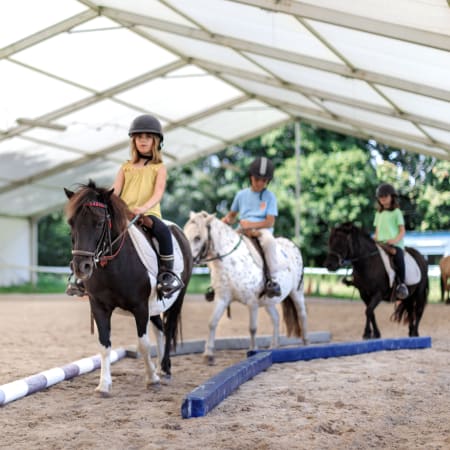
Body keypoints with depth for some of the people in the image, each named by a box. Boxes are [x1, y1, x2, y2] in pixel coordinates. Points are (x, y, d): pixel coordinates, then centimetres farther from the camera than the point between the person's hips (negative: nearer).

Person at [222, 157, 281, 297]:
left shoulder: (270, 196, 4)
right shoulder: (241, 194, 13)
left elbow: (270, 222, -5)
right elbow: (232, 214, 22)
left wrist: (251, 225, -18)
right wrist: (227, 219, -2)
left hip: (262, 228, -4)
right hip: (243, 230, 4)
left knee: (269, 240, -39)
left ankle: (271, 279, -29)